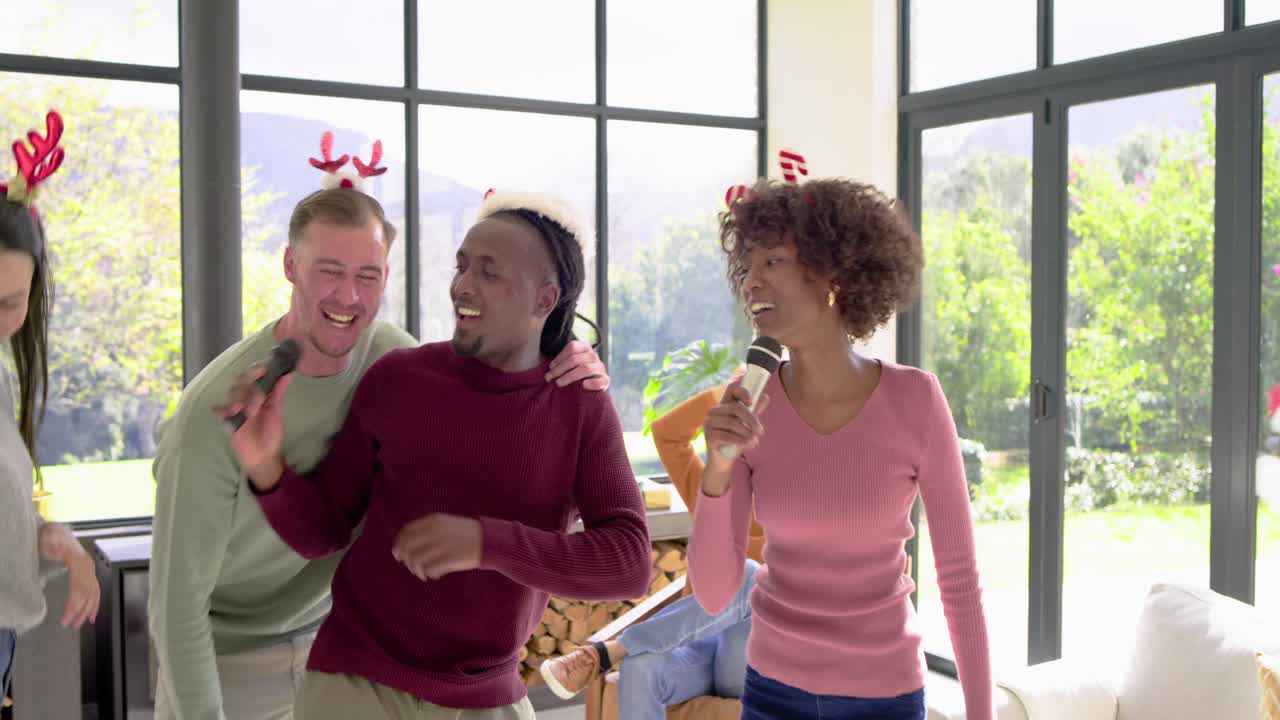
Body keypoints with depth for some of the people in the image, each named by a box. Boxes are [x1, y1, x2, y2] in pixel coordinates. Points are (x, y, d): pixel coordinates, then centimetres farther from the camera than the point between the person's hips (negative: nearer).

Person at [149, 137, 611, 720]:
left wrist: (563, 381, -20)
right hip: (224, 663, -4)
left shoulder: (387, 353, -12)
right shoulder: (215, 409, -27)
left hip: (333, 639, 4)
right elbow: (178, 600, -20)